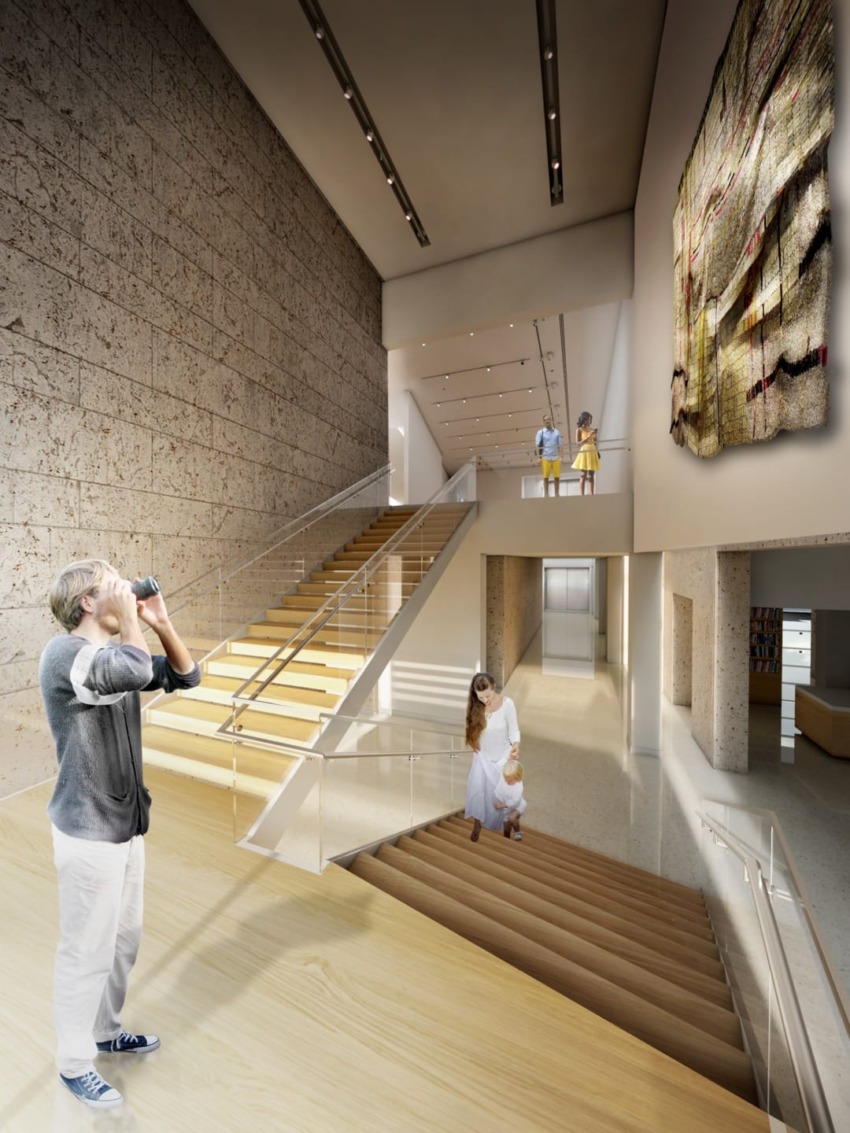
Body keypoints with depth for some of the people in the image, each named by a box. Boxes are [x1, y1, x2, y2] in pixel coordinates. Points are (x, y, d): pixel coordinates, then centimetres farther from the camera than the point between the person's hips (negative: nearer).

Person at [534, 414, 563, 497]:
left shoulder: (556, 432, 10)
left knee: (557, 477, 1)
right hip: (545, 457, -2)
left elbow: (560, 445, 11)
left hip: (556, 457, 2)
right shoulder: (541, 432, 4)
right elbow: (537, 445, 0)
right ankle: (546, 494, 6)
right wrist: (539, 457, -8)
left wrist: (560, 456, 2)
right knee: (546, 477, 1)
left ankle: (557, 494, 9)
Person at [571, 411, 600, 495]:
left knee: (592, 474, 4)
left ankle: (592, 494, 5)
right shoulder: (579, 430, 0)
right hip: (584, 451, -5)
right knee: (584, 474, -7)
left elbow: (595, 442, 22)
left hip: (593, 452, 5)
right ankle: (582, 494, -5)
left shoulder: (592, 429, 15)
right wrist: (588, 437, -14)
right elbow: (578, 443, -8)